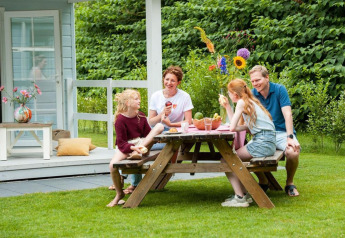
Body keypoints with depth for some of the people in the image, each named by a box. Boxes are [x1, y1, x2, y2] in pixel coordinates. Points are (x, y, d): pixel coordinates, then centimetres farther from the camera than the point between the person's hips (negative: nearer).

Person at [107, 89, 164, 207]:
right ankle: (119, 194, -7)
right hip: (125, 146, -4)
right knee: (112, 165, -33)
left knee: (160, 126, -16)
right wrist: (133, 147, -37)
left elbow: (148, 133, 9)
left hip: (141, 143, 4)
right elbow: (121, 143, -18)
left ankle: (138, 153, -33)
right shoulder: (120, 120, -13)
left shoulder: (141, 116, 7)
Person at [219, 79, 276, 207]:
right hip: (266, 141, 10)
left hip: (262, 143, -10)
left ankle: (240, 197, -10)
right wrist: (227, 107, 22)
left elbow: (232, 128, -10)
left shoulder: (242, 102, -7)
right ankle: (244, 194, 15)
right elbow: (244, 127, 17)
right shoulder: (250, 102, 21)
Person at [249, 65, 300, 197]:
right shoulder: (252, 94, 4)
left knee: (292, 152, -33)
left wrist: (290, 137, -25)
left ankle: (290, 183, -3)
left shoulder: (279, 89, -5)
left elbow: (287, 114, -13)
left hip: (282, 132, -3)